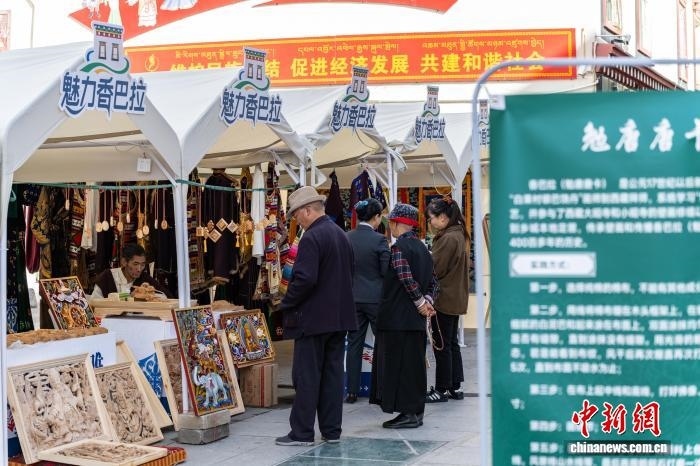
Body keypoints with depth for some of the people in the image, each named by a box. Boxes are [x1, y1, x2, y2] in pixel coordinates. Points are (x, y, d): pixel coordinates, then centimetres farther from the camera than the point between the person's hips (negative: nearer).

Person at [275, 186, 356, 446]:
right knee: (333, 373, 11)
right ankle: (332, 431, 14)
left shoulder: (311, 238, -16)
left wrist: (286, 305, -11)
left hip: (313, 317, -8)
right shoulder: (341, 235, 12)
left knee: (306, 376, -1)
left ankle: (302, 433, 3)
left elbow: (305, 279, -23)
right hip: (340, 316, 8)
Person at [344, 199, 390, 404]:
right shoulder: (379, 240, -14)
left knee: (354, 344, 8)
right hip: (375, 298, -4)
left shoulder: (346, 238, 0)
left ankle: (352, 391, 9)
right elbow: (386, 271, -10)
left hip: (353, 298, 4)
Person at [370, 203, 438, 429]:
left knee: (399, 364, -4)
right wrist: (427, 301, 1)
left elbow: (407, 279, -22)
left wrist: (420, 302, -12)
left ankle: (408, 413, -4)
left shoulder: (398, 248, -13)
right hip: (417, 319, 8)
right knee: (415, 363, 12)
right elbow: (433, 281, 13)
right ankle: (416, 411, 16)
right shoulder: (421, 247, 14)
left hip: (398, 317, -8)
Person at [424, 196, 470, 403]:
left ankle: (442, 389, 5)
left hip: (444, 299, -10)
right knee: (451, 343, 15)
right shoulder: (459, 235, 11)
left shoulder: (448, 238, -20)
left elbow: (434, 269, -17)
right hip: (455, 298, 10)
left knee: (442, 345, -2)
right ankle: (455, 387, 20)